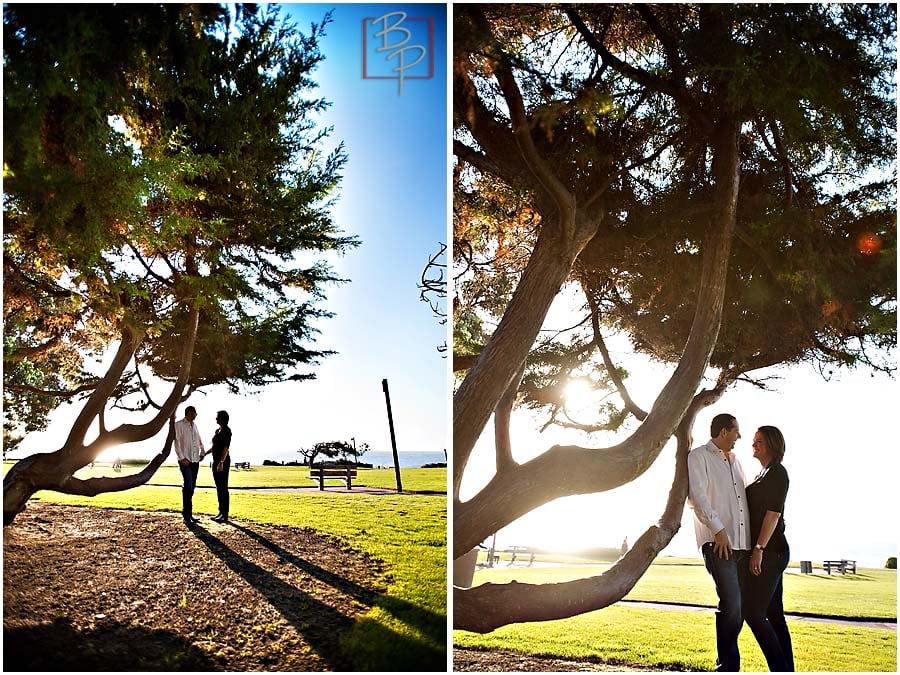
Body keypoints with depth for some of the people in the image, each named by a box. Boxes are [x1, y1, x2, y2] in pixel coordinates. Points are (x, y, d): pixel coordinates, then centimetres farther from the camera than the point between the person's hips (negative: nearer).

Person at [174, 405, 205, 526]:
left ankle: (187, 512, 16)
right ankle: (187, 517, -13)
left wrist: (202, 451, 10)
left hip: (195, 461, 7)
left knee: (191, 487, 9)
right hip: (185, 461, -7)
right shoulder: (179, 425, -4)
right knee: (188, 487, -14)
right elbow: (176, 442, -10)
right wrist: (182, 458, -15)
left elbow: (199, 439, 25)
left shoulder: (194, 425, 15)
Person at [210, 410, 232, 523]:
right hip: (215, 461, 9)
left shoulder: (226, 430, -12)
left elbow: (226, 447, -19)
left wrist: (221, 462, -25)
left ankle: (225, 515, -3)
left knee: (223, 487, -6)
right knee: (219, 487, 11)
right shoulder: (217, 431, 14)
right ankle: (221, 512, 17)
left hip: (223, 461, -9)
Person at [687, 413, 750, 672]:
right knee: (731, 604, -15)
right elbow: (697, 496, -9)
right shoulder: (699, 456, 1)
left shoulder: (734, 460, 24)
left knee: (738, 606, 7)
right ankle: (727, 665, -6)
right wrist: (718, 529, -15)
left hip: (742, 543, 7)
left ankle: (727, 664, 17)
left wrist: (754, 541, 15)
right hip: (718, 543, -7)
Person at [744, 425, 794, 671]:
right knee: (774, 614, 8)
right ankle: (787, 670, 11)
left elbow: (773, 513, -17)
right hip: (771, 552, 10)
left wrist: (759, 549, -21)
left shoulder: (777, 472, -9)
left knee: (753, 612, -11)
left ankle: (780, 669, -7)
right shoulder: (765, 474, 20)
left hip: (770, 551, -10)